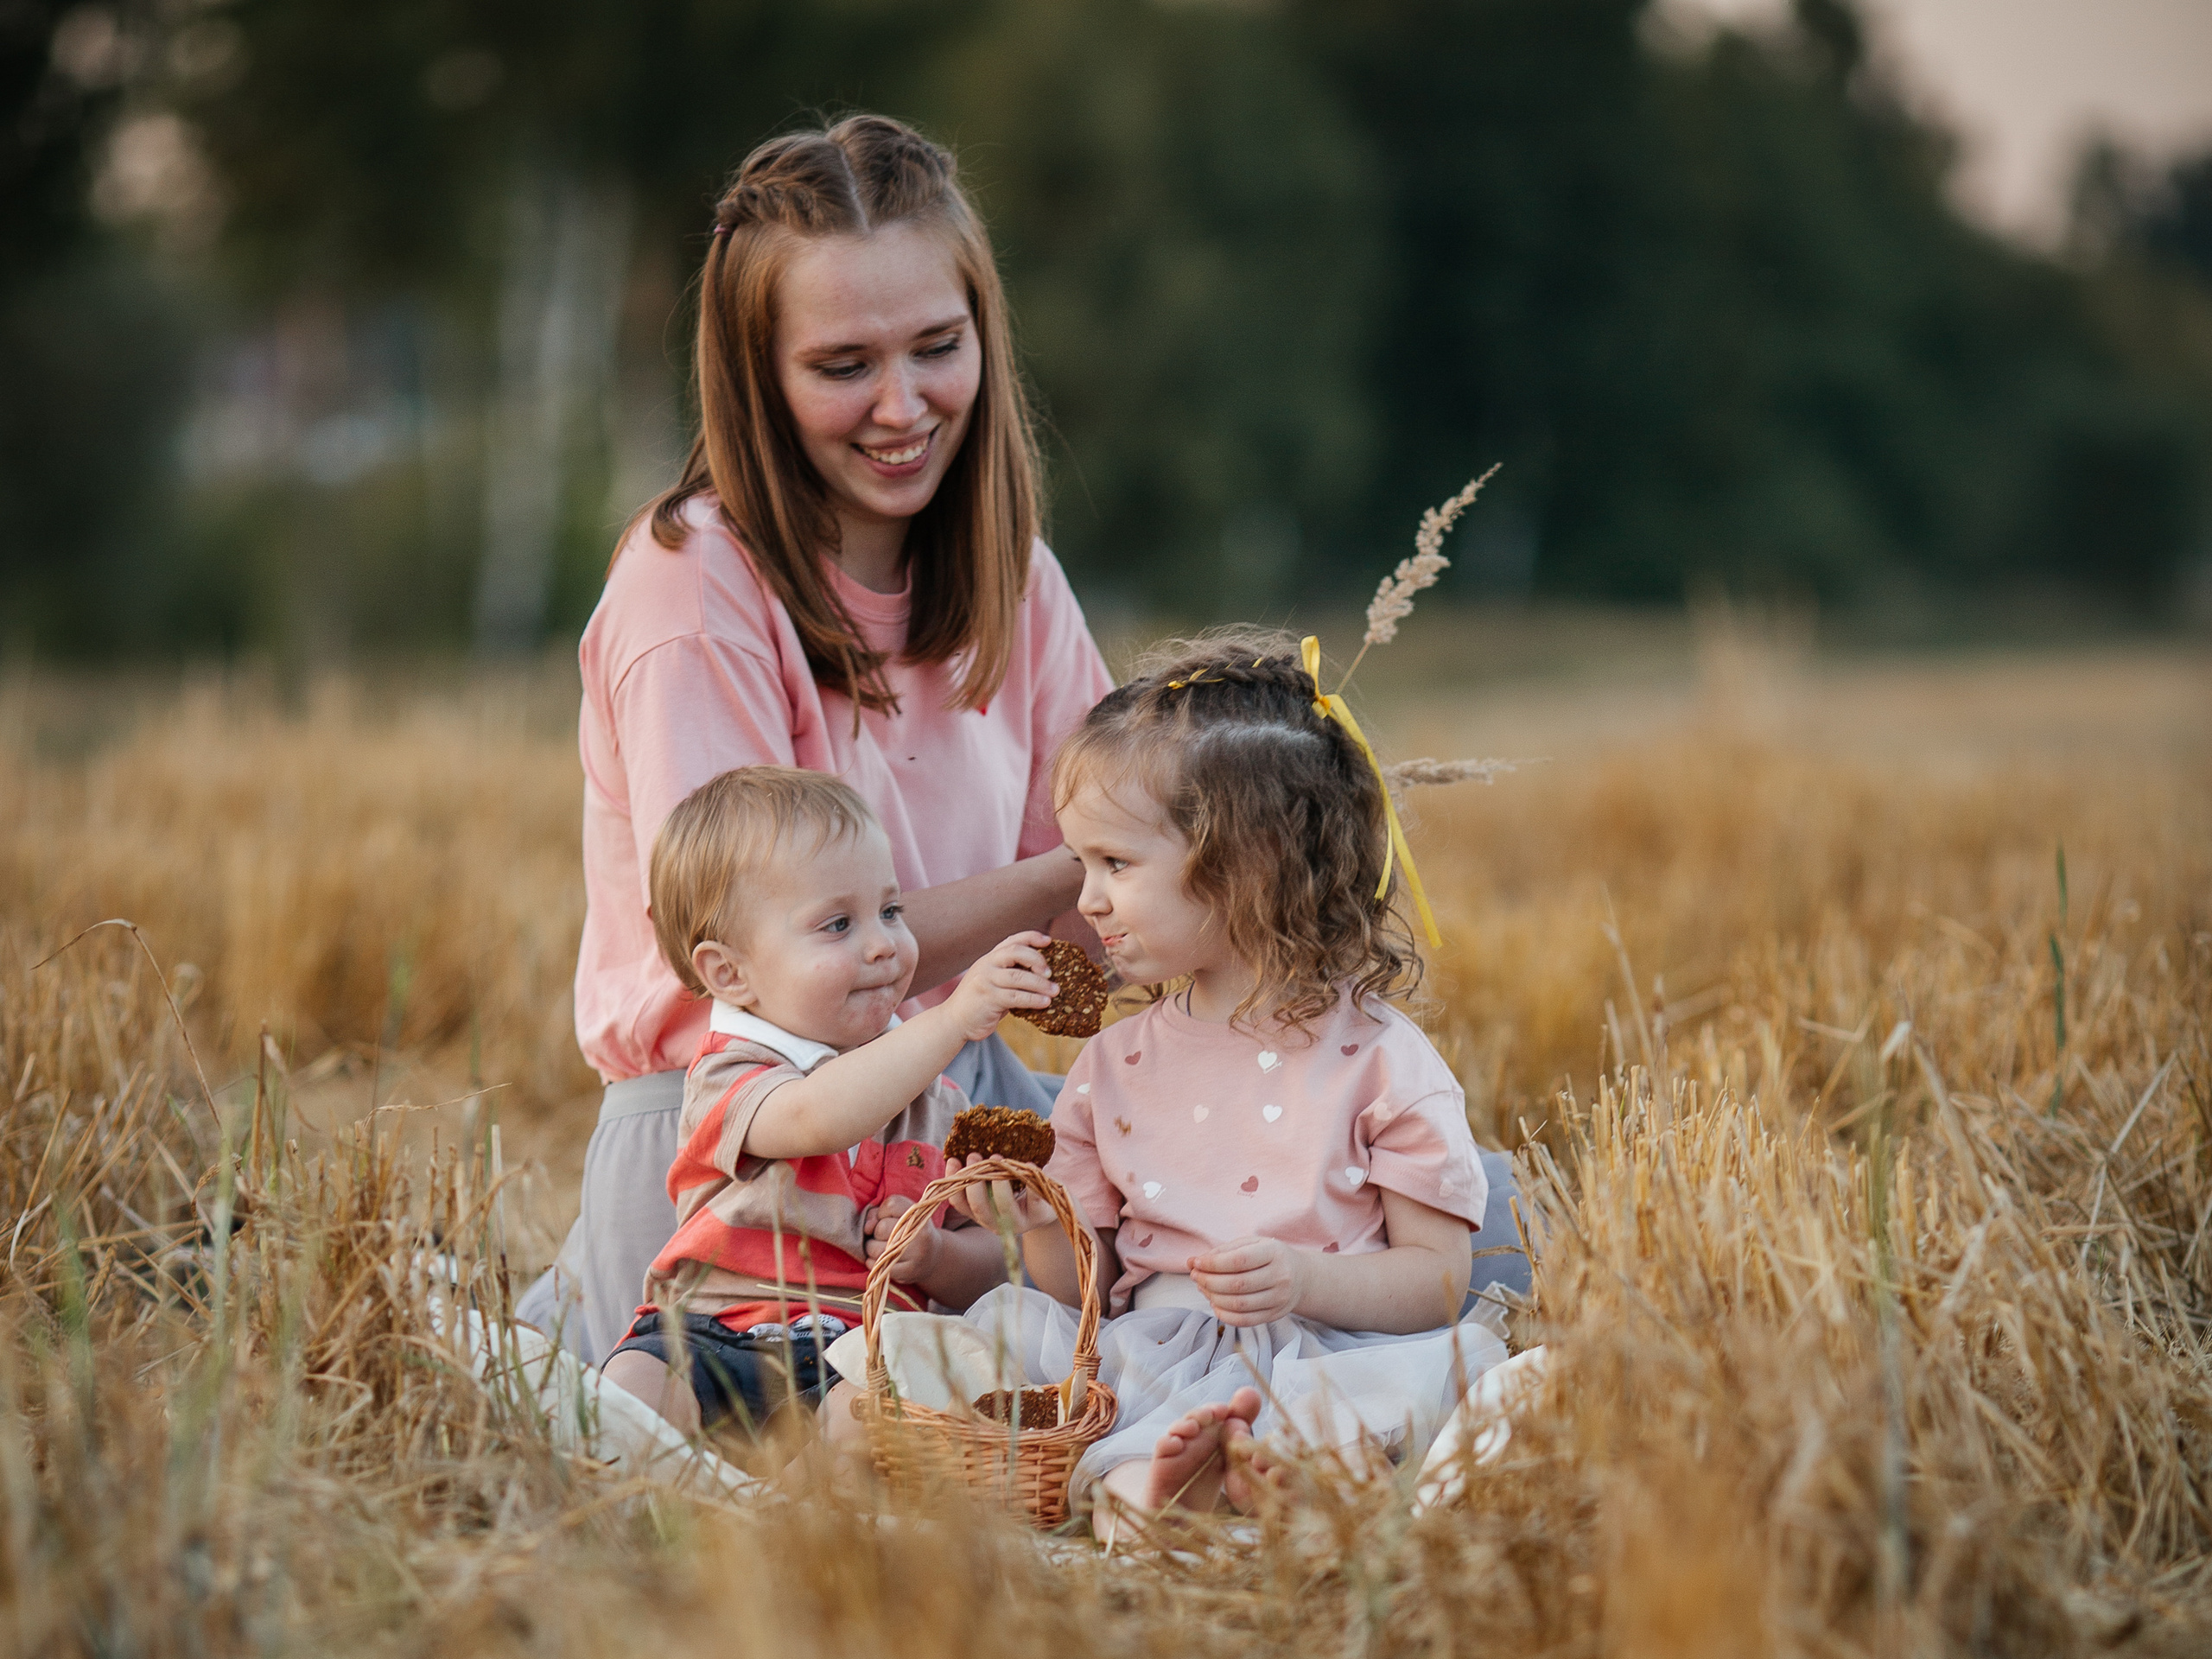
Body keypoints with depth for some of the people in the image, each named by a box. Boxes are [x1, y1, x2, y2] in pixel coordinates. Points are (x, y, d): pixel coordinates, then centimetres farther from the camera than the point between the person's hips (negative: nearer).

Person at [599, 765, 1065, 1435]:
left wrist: (937, 1255, -5)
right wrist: (952, 1020, -35)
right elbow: (818, 1118, -29)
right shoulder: (729, 1077, -4)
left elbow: (986, 1263, 20)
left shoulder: (932, 1097, 14)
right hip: (716, 1332, -3)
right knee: (636, 1383, -34)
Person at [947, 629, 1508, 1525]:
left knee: (1458, 1359, -32)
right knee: (1002, 1319, -21)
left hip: (1318, 1353, -3)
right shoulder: (1113, 1065, 15)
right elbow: (1089, 1288, 15)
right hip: (1145, 1350, 3)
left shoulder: (1379, 1059, 2)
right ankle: (1134, 1476, -46)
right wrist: (1042, 1225, -6)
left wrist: (1307, 1280, -18)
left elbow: (1437, 1275, -1)